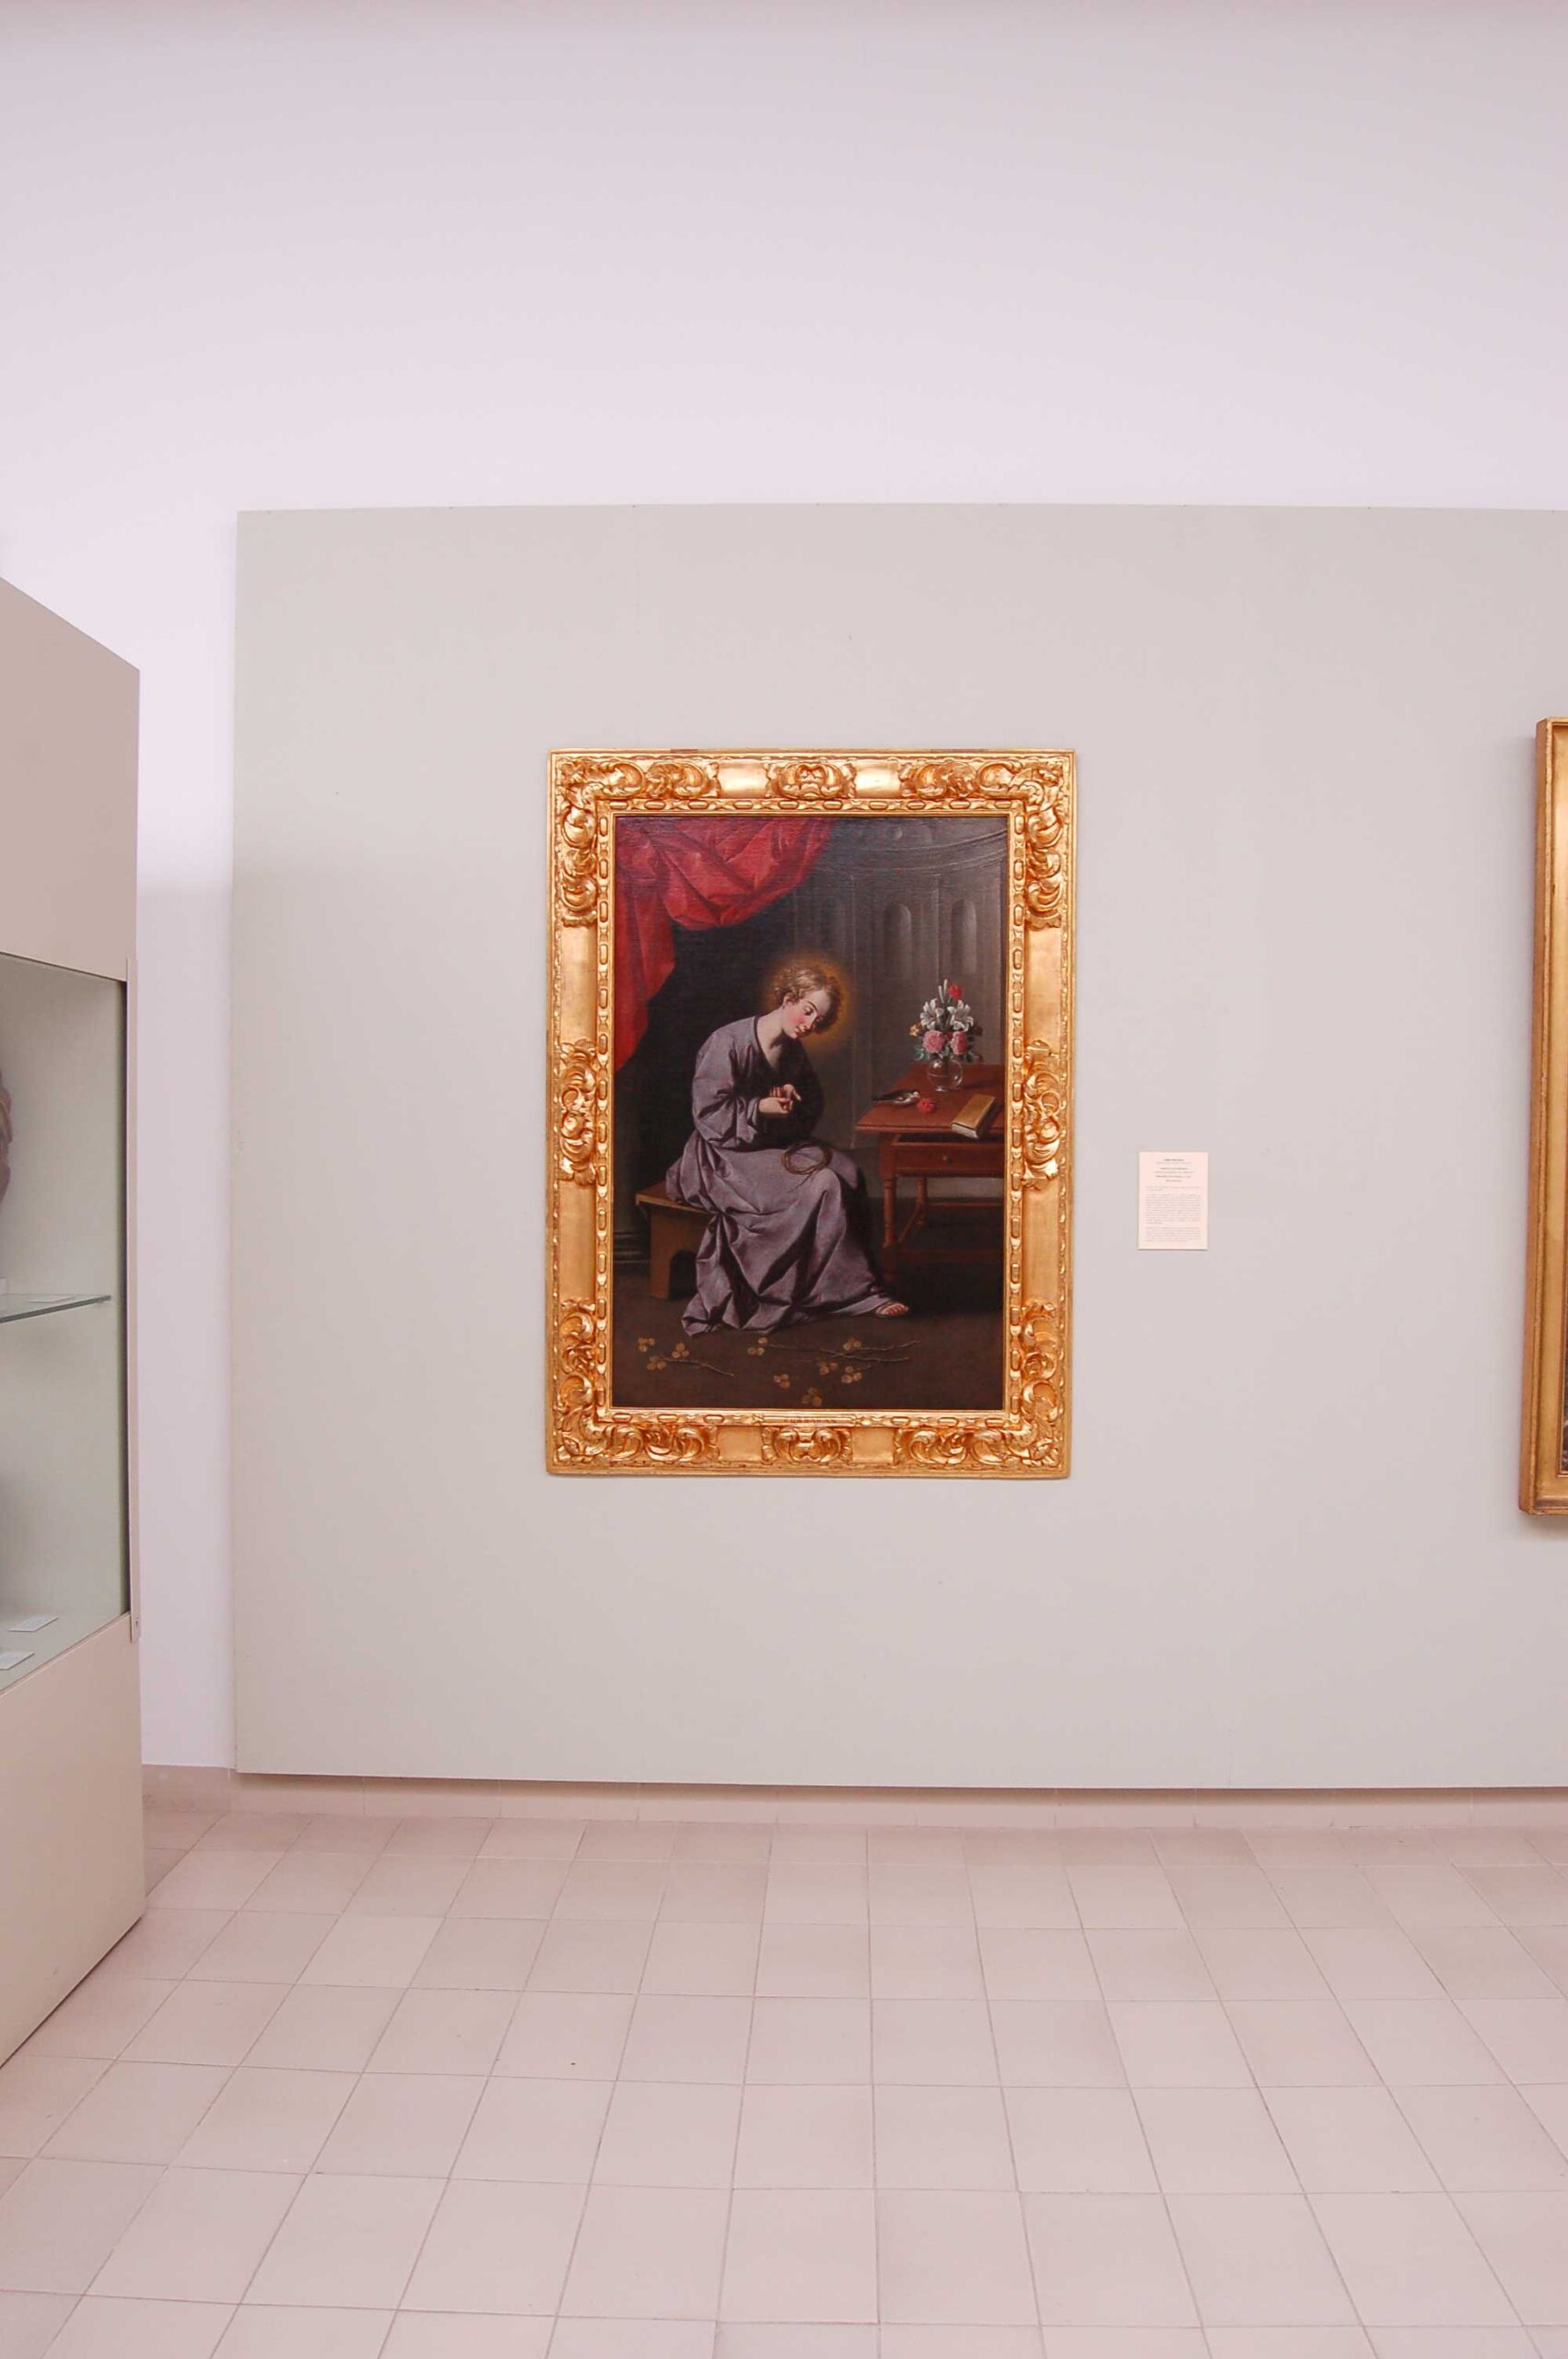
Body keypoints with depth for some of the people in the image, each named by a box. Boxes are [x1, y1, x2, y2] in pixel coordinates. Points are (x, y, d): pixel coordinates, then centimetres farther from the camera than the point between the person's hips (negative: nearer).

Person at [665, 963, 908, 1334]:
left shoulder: (792, 1051, 7)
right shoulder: (728, 1043, -16)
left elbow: (813, 1108, 14)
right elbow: (707, 1112, -17)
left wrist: (793, 1101, -8)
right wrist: (761, 1108, -23)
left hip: (775, 1145, 8)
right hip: (728, 1155, -8)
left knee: (847, 1170, -19)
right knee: (822, 1184, -27)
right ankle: (858, 1292, -14)